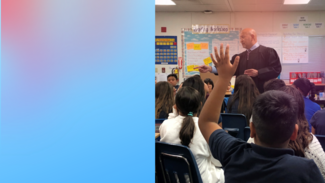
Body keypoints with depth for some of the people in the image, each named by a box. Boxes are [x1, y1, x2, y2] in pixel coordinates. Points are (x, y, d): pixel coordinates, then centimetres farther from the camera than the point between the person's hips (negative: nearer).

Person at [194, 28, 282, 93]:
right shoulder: (240, 57, 17)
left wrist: (258, 73, -16)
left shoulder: (267, 52, 0)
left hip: (262, 95, -5)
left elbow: (277, 69, -8)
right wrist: (210, 69, -10)